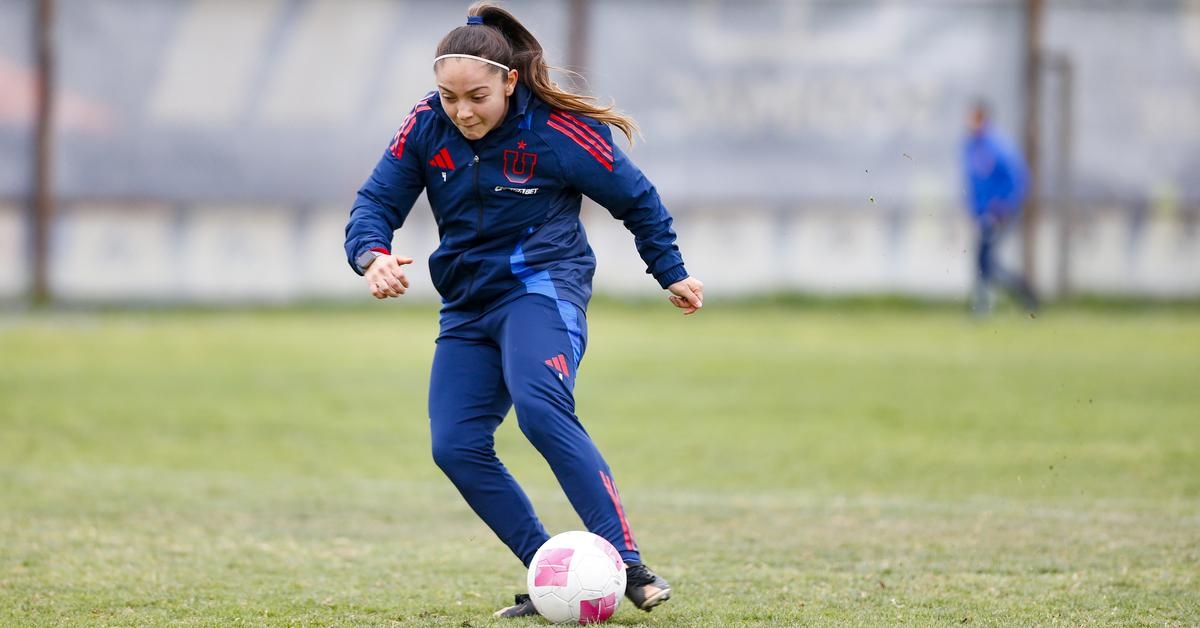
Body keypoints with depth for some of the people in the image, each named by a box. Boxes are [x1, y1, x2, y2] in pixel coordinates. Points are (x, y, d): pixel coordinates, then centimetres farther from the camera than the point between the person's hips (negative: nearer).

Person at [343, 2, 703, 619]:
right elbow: (376, 201, -2)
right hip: (468, 304, 6)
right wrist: (373, 256, -24)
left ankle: (628, 566, -32)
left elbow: (636, 199, -1)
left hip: (540, 286, -6)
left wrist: (673, 274, 9)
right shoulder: (426, 126, -5)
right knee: (455, 447, -9)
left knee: (540, 408, -32)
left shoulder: (559, 131, -15)